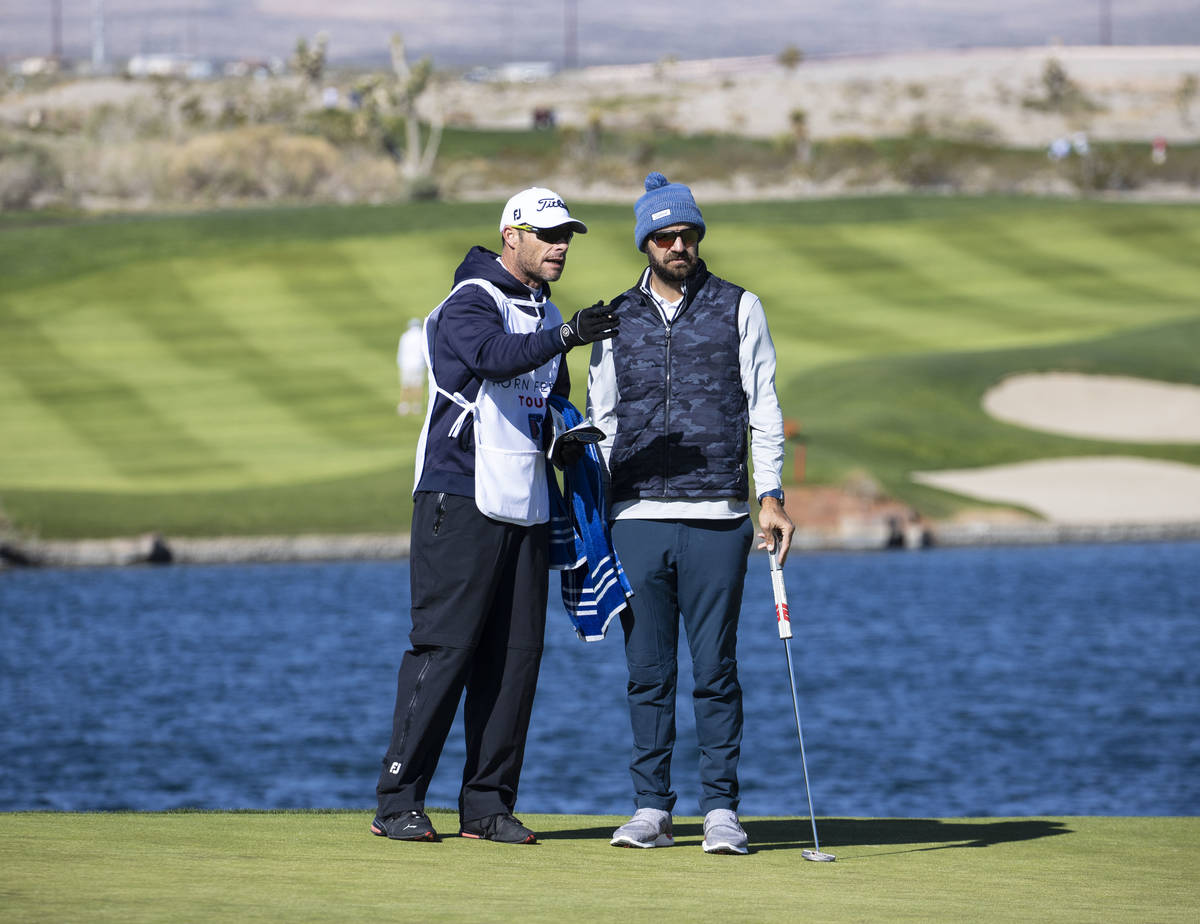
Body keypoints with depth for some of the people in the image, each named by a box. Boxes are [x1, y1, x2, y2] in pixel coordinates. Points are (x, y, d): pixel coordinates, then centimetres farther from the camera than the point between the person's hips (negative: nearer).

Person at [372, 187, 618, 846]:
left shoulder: (544, 315, 18)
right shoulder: (470, 302, -9)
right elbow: (493, 357, -30)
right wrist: (566, 336, -40)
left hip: (526, 506, 8)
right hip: (461, 501, -8)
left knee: (517, 654, 5)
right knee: (444, 646, -10)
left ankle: (488, 803, 10)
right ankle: (398, 802, -6)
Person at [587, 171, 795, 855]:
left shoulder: (739, 308, 8)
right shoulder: (618, 319, 13)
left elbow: (764, 407, 6)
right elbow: (600, 421, 16)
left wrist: (771, 495, -5)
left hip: (718, 517, -2)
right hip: (637, 517, 2)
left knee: (715, 669, -4)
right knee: (648, 672, 3)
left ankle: (722, 809, 0)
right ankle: (652, 808, 7)